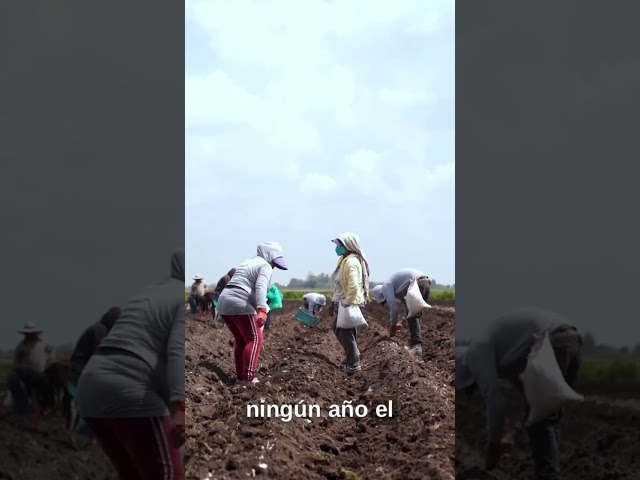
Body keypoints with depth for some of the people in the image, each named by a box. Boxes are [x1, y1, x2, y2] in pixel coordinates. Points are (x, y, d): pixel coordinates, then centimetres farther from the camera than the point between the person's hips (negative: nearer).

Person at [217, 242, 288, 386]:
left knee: (241, 341, 17)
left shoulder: (248, 262, 28)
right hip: (239, 304, -9)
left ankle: (240, 377, 16)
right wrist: (262, 310, -29)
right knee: (254, 339, -4)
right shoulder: (265, 266, 0)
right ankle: (248, 379, -11)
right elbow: (260, 287, -18)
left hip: (224, 302, 9)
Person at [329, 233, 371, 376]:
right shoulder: (343, 260, 11)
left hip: (350, 304, -10)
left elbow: (353, 287, -28)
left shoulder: (351, 262, -21)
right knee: (337, 328, 22)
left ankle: (353, 365, 12)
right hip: (341, 302, 10)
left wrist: (348, 305, -26)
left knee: (347, 334, 0)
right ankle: (351, 355, 38)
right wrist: (334, 301, 18)